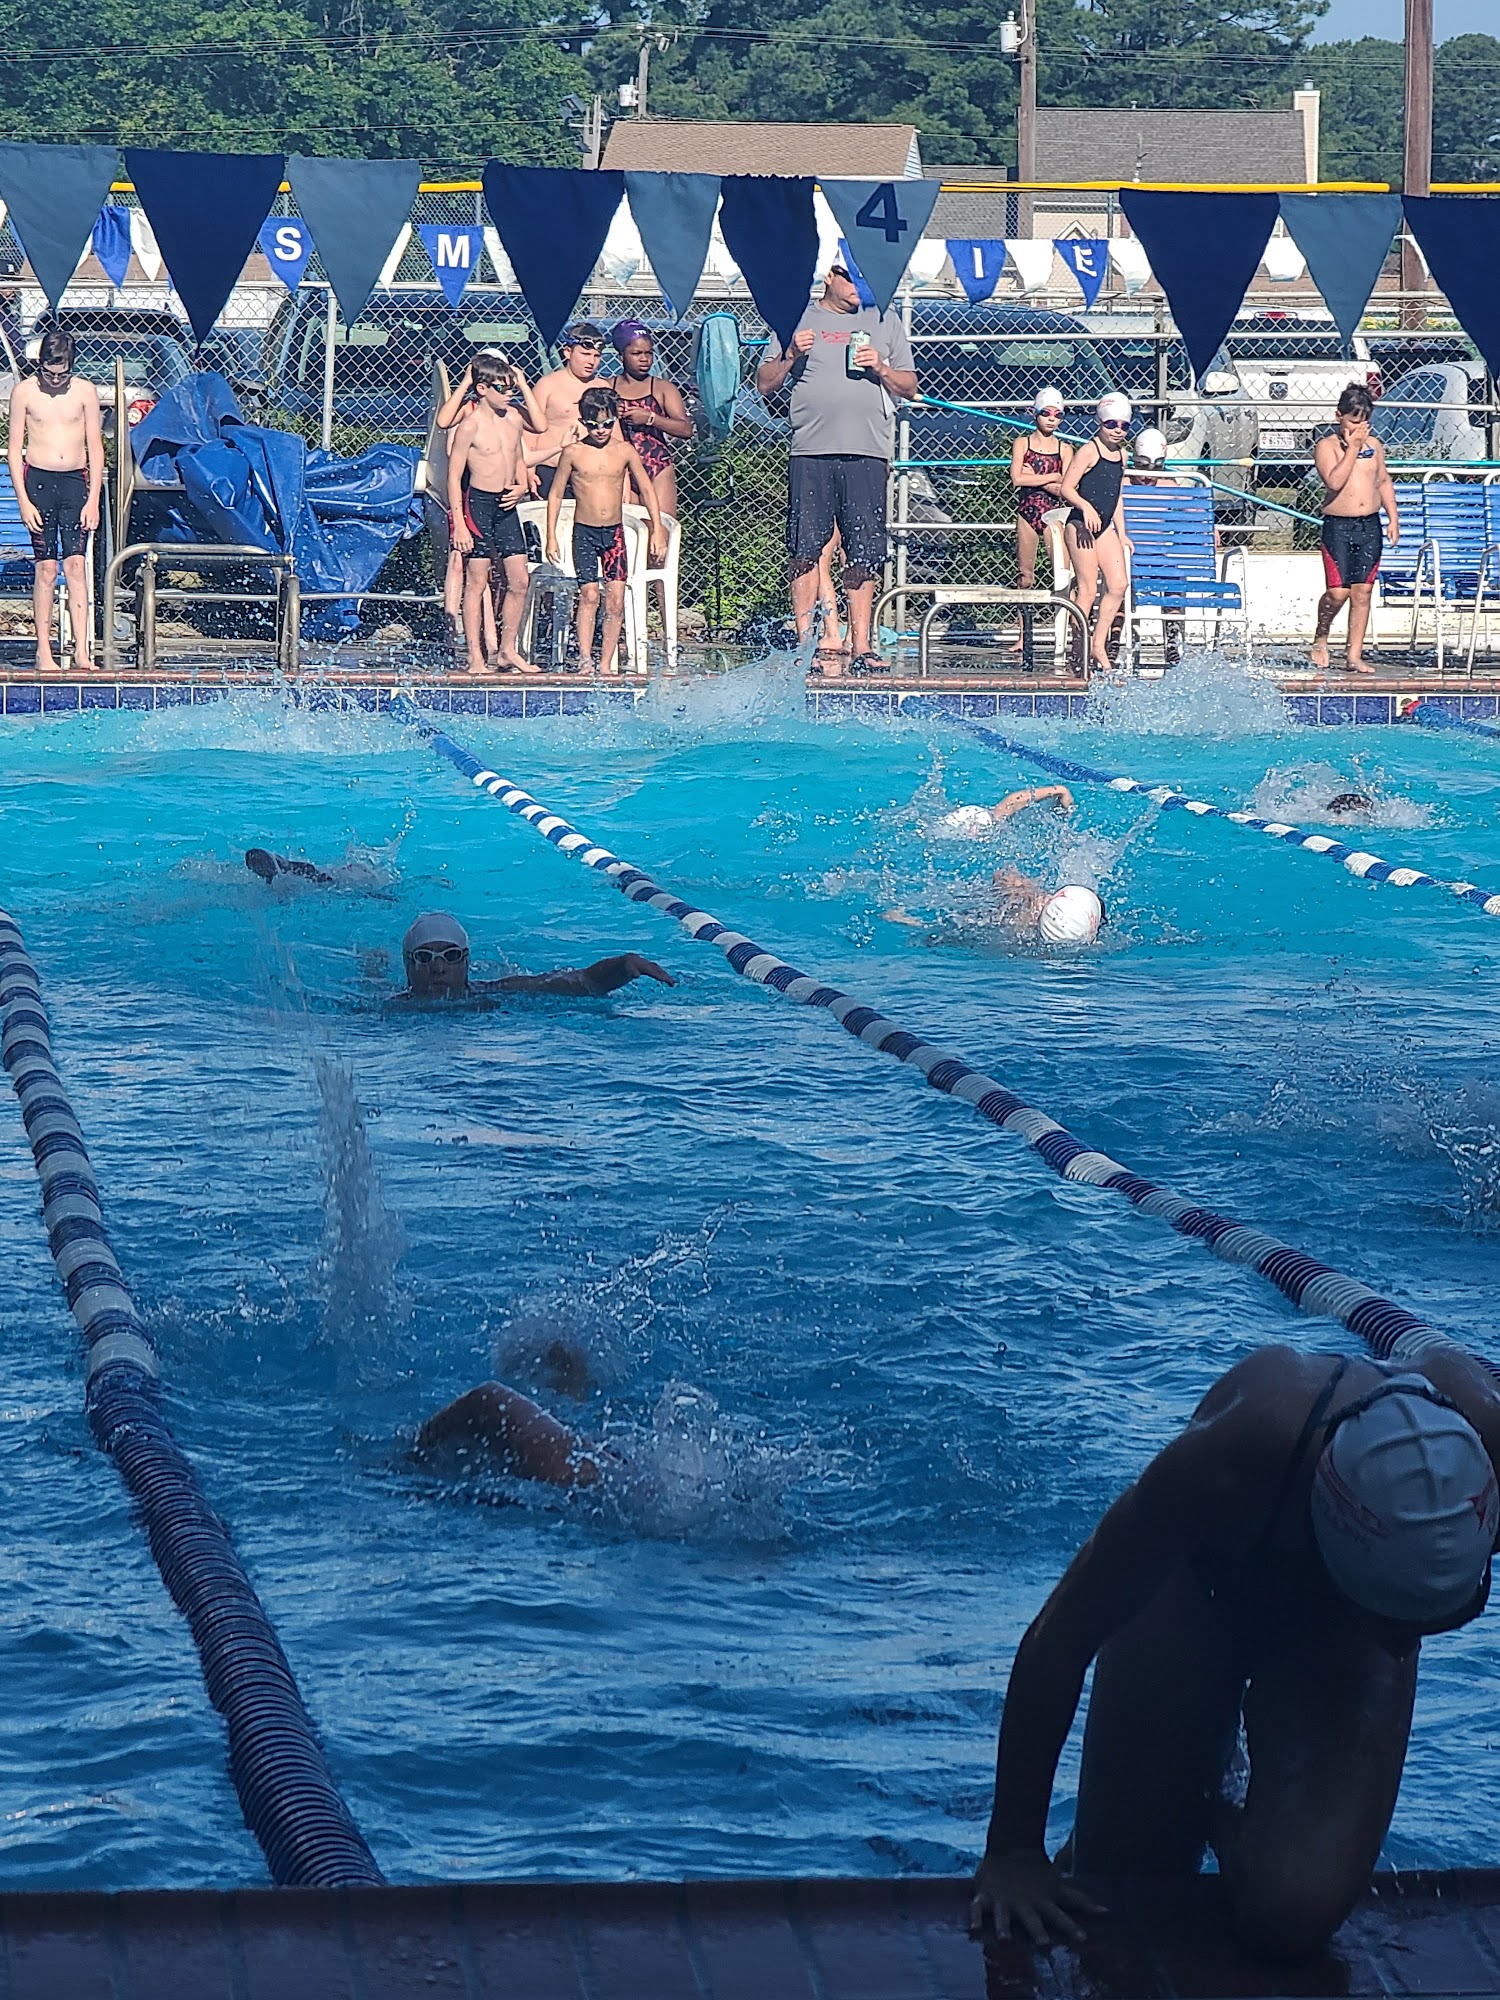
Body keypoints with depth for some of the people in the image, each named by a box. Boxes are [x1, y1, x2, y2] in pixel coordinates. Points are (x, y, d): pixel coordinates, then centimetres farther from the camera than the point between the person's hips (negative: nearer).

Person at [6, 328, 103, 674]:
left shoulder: (85, 391, 3)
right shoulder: (24, 391, 0)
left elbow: (96, 448, 6)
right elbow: (15, 449, 2)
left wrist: (93, 500, -1)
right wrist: (24, 500, -6)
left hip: (76, 482, 1)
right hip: (38, 480, -1)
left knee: (75, 564, -7)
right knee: (46, 567, -3)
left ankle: (81, 649, -11)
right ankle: (43, 651, 0)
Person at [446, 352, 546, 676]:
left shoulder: (514, 418, 6)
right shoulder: (470, 424, -11)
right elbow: (454, 475, -11)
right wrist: (459, 523, -15)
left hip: (506, 505, 6)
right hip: (477, 503, -6)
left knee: (519, 579, 6)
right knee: (477, 581, -2)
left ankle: (508, 651, 17)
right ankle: (475, 659, 1)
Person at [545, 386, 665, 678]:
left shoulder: (625, 451, 2)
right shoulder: (573, 453, -2)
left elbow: (647, 491, 8)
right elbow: (555, 494, 4)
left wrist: (657, 530, 1)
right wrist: (551, 537, 0)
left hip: (615, 533, 2)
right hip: (584, 532, -2)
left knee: (616, 599, -4)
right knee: (589, 594, -11)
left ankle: (606, 665, 1)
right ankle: (585, 660, -9)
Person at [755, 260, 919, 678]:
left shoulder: (884, 322, 16)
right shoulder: (797, 319, 12)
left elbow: (909, 387, 15)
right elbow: (764, 384, 12)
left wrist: (880, 368, -4)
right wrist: (790, 356, -6)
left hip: (868, 454, 1)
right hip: (811, 454, -1)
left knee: (863, 556, 0)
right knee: (805, 551, -4)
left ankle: (860, 647, 4)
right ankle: (806, 644, 0)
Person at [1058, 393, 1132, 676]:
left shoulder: (1121, 454, 14)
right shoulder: (1089, 451, -10)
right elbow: (1066, 488, -15)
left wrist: (1121, 534, 22)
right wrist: (1086, 507, -31)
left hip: (1105, 526, 8)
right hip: (1082, 525, -8)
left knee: (1119, 584, 0)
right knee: (1087, 589, -6)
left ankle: (1098, 645, 10)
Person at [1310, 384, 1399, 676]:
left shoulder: (1373, 445, 10)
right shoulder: (1327, 446, -4)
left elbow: (1384, 482, 20)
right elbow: (1334, 481, -19)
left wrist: (1393, 518, 12)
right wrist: (1353, 448, -15)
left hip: (1370, 526, 4)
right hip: (1337, 527, -4)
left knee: (1363, 591, 2)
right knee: (1338, 592, -12)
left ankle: (1354, 655, 5)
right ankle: (1321, 638, 14)